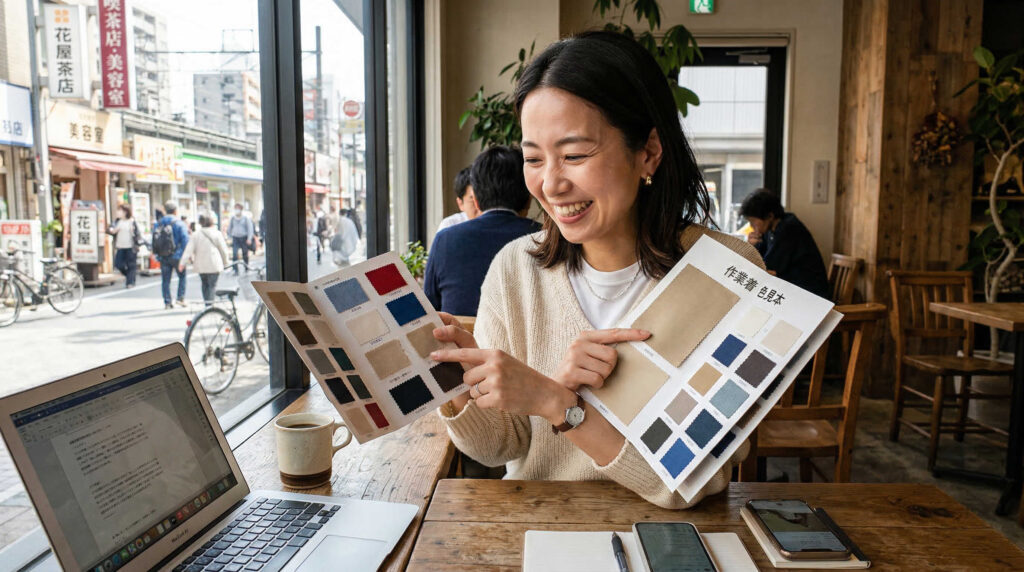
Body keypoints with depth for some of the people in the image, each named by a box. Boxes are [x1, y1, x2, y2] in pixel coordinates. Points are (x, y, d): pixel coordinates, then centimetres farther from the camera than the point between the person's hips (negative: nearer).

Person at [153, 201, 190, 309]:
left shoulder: (158, 224, 7)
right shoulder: (178, 223, -7)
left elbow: (154, 240, 10)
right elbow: (185, 239, -12)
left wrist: (156, 254, 17)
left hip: (163, 257, 4)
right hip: (176, 256, -4)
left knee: (165, 280, 6)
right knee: (182, 276, 13)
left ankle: (167, 302, 6)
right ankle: (181, 298, 3)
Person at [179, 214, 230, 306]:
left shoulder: (195, 234, 4)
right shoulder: (217, 233, -3)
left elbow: (189, 249, -1)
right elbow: (223, 249, 1)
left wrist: (182, 263, -2)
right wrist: (225, 262, 13)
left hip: (201, 265, 3)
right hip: (214, 265, -3)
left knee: (205, 285, 17)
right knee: (212, 285, 0)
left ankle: (207, 303, 17)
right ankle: (209, 304, -11)